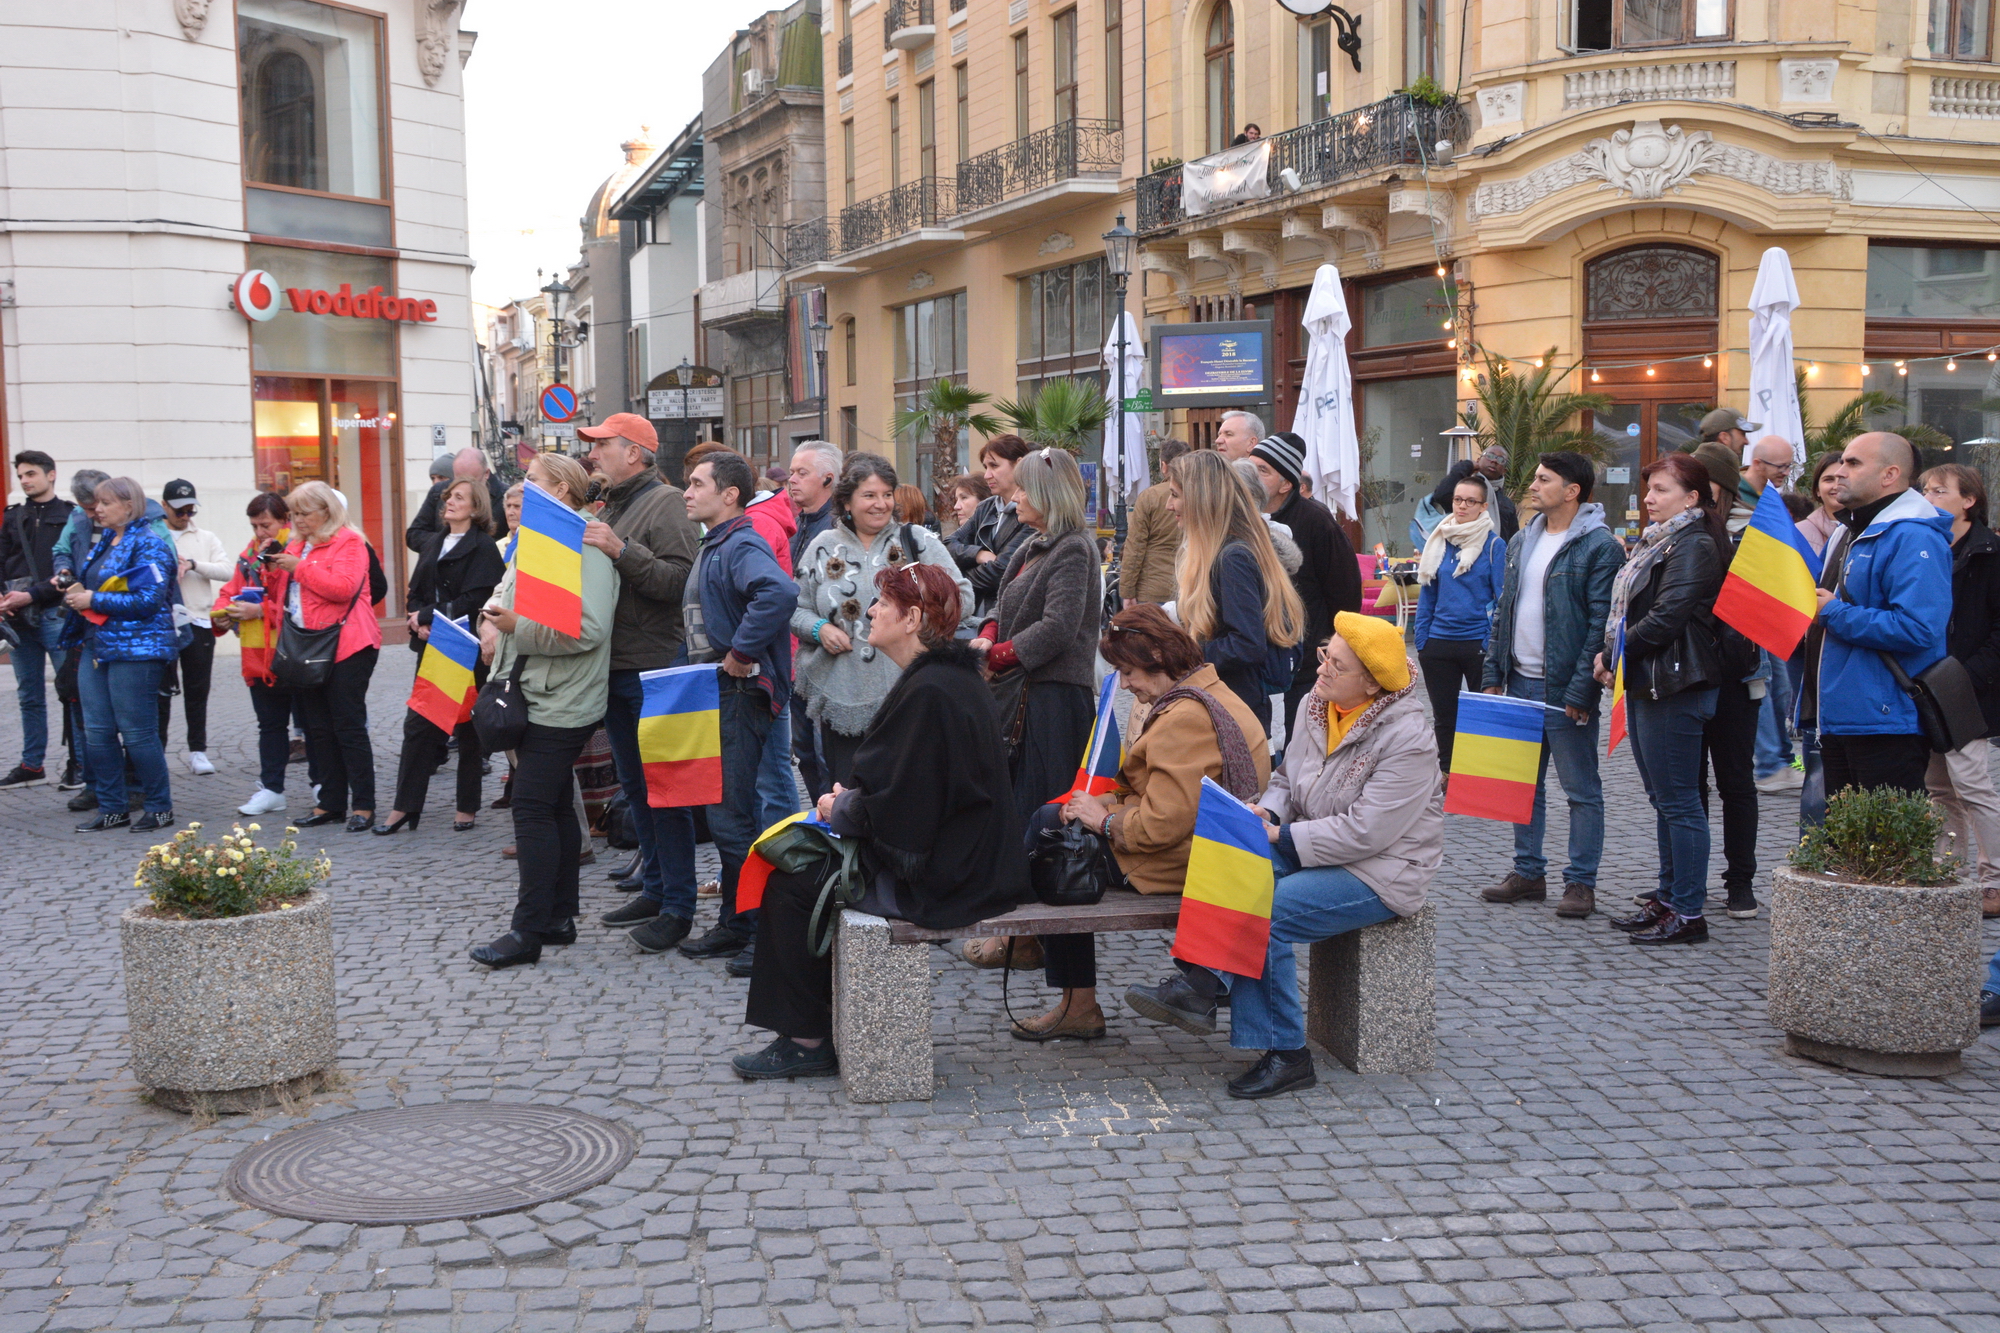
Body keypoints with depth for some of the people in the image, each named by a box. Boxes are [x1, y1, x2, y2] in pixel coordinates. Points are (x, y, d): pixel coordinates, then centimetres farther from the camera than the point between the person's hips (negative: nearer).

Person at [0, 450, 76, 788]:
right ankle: (32, 765, 16)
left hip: (56, 615, -5)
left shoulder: (70, 515, 0)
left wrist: (33, 596, -15)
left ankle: (80, 763, 0)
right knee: (29, 695, 10)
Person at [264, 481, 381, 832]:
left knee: (349, 726, -6)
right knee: (318, 729, 9)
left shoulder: (348, 542, -5)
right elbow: (282, 595, 24)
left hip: (344, 648, -8)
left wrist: (299, 567, -15)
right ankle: (330, 803, 15)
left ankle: (364, 806, -2)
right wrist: (274, 571, 4)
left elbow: (343, 587, -21)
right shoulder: (296, 546, 19)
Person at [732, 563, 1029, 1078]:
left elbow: (895, 807, -23)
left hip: (932, 881, -10)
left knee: (789, 886, -2)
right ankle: (810, 1029, 21)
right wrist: (850, 800, 8)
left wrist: (840, 809, -5)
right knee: (795, 859, 16)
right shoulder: (952, 677, 10)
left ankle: (807, 1040, 10)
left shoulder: (929, 692, -23)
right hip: (963, 859, 10)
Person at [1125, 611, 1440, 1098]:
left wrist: (1282, 836, -20)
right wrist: (1266, 812, -7)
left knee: (1265, 911, -27)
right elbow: (1286, 780, 16)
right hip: (1315, 852, 7)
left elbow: (1366, 831, -23)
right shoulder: (1314, 707, 5)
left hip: (1381, 873, -7)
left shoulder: (1407, 739, -19)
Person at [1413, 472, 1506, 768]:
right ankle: (1446, 775, 21)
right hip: (1439, 643, 4)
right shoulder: (1438, 541, 9)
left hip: (1478, 643, -4)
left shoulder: (1494, 545, -4)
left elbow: (1502, 599, -6)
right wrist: (1420, 641, 7)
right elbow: (1426, 596, 12)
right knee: (1444, 718, 12)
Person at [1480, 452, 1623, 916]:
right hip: (1520, 683, 8)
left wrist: (1580, 690, -19)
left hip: (1565, 689, -8)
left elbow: (1602, 625, -15)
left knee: (1582, 790, 3)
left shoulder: (1600, 547, -11)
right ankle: (1528, 873, 25)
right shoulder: (1521, 542, 13)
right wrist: (1493, 675, 9)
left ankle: (1581, 883, 10)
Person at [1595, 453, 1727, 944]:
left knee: (1678, 801, -6)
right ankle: (1668, 897, 22)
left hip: (1676, 687, -10)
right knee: (1663, 798, 14)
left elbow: (1667, 617, -21)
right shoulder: (1658, 541, 18)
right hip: (1646, 684, 10)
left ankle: (1688, 913, -1)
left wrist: (1613, 655, -11)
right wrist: (1612, 654, 3)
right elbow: (1630, 609, 20)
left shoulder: (1695, 545, -13)